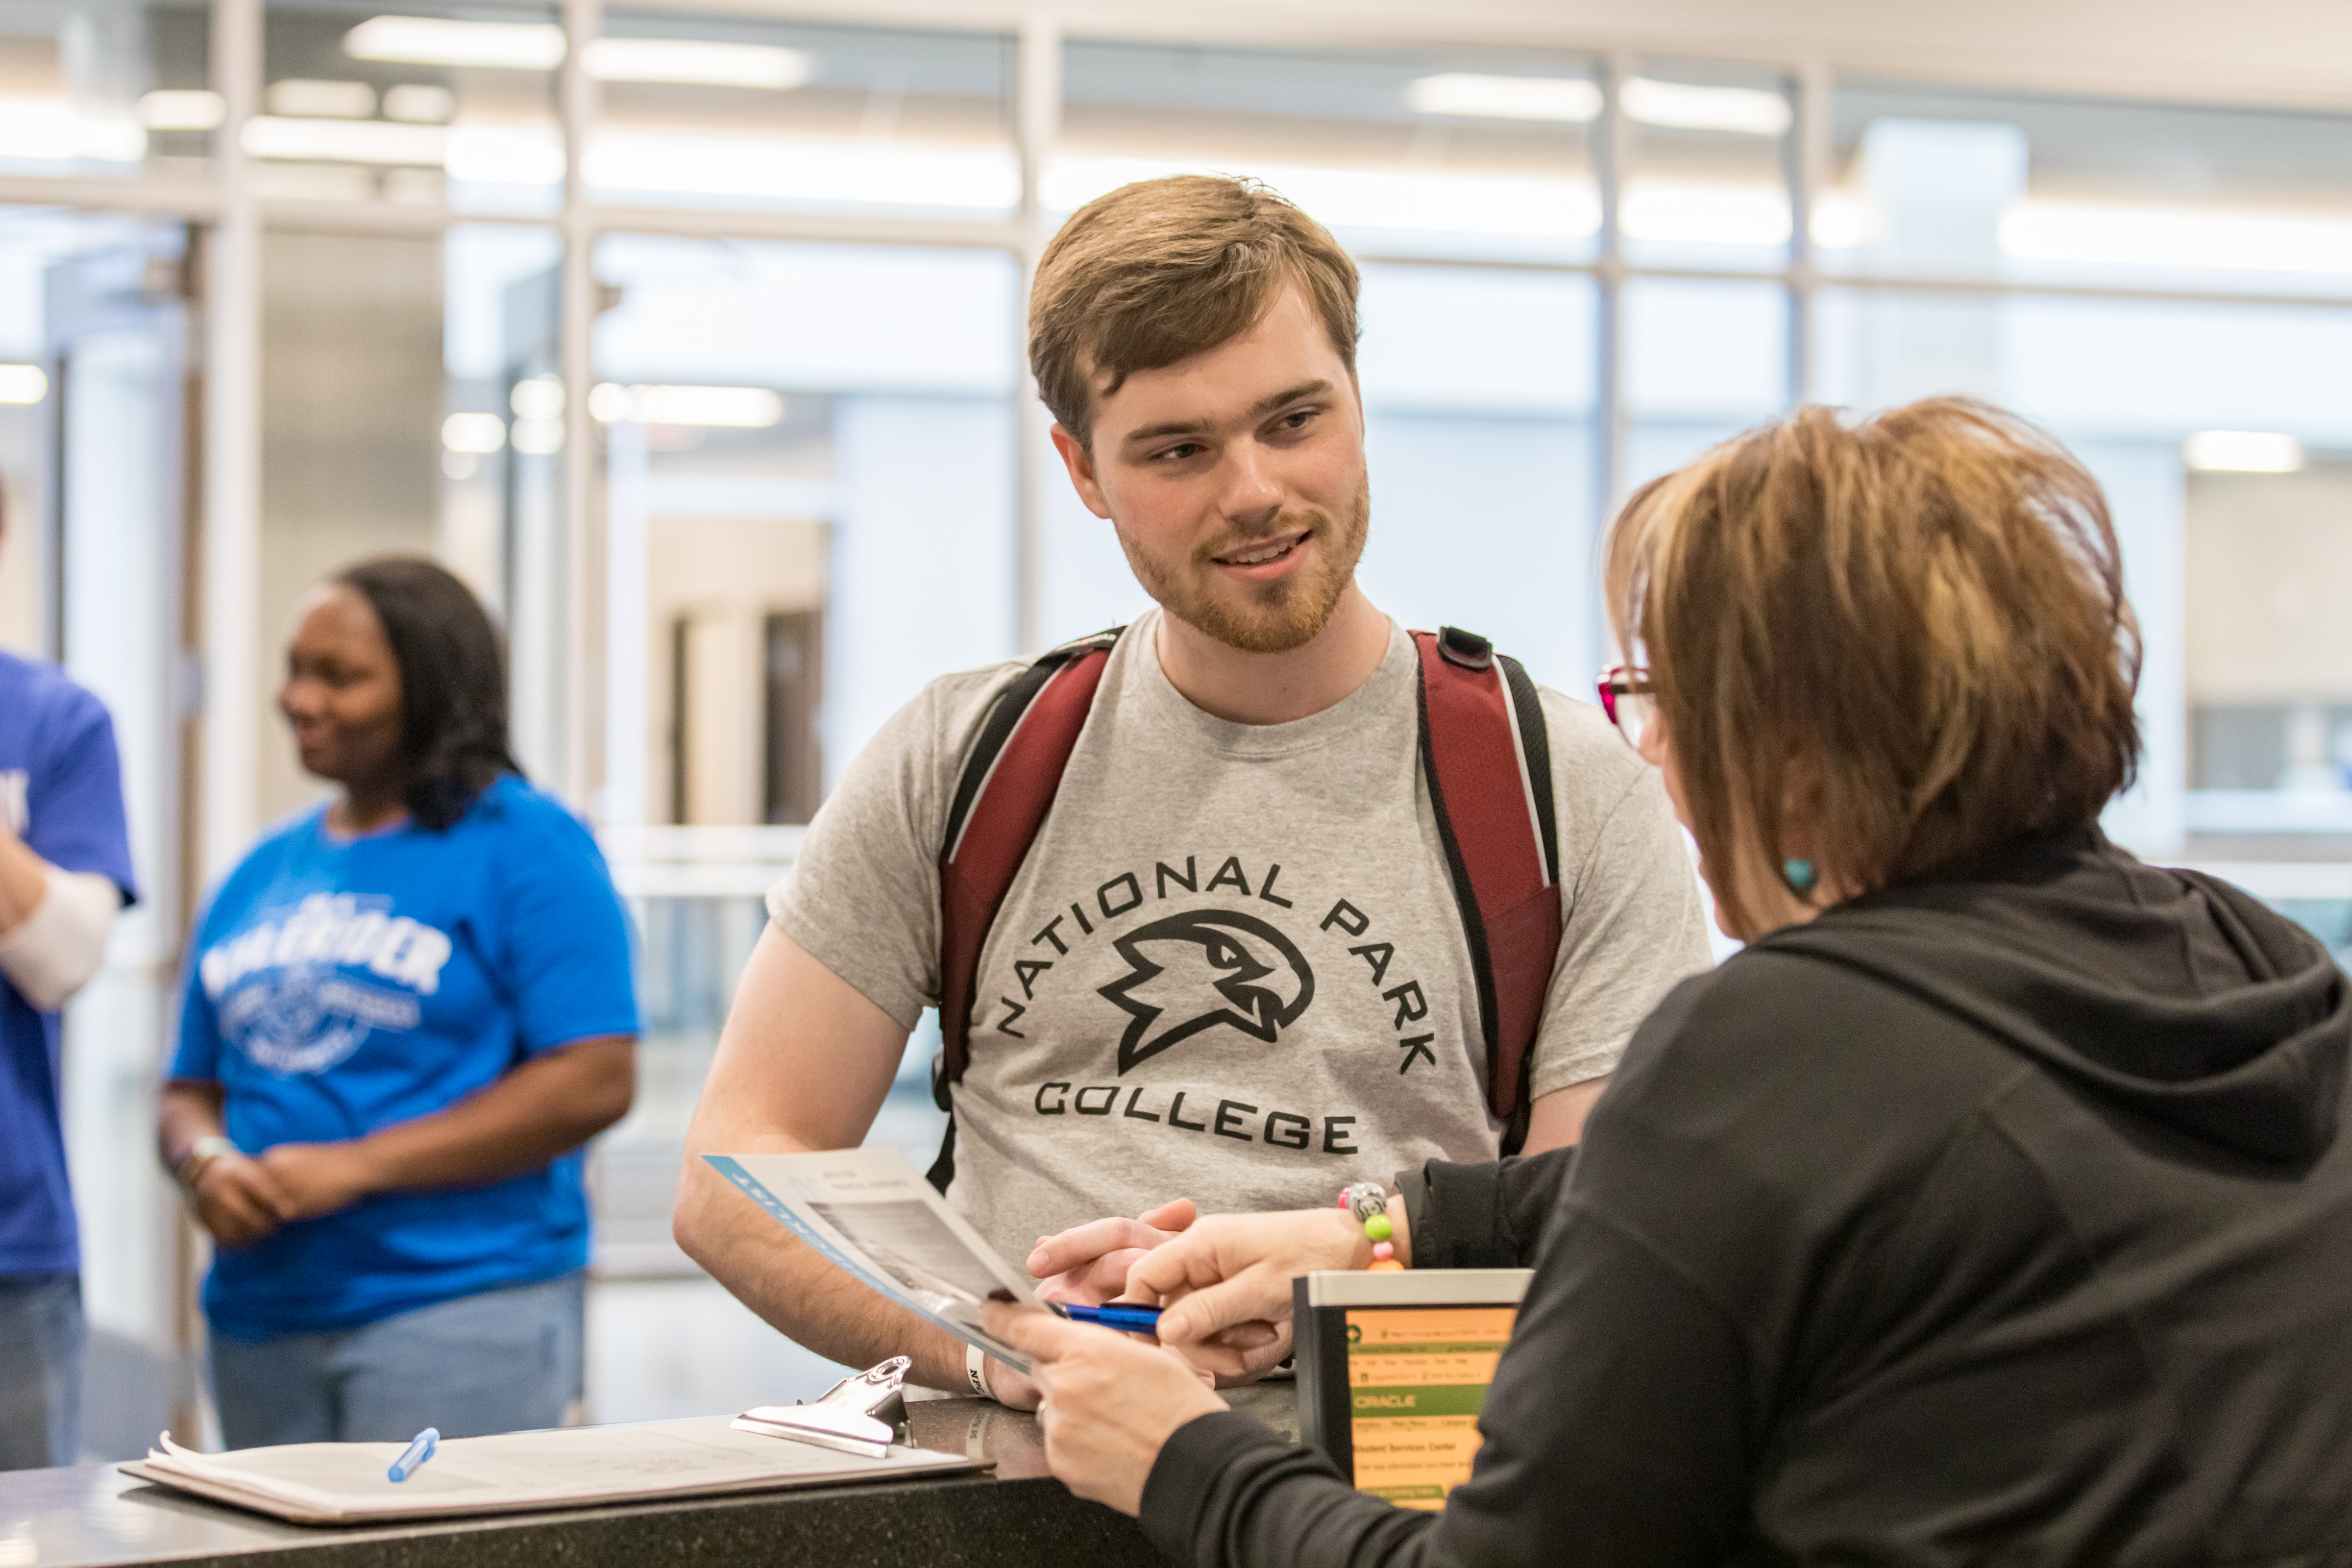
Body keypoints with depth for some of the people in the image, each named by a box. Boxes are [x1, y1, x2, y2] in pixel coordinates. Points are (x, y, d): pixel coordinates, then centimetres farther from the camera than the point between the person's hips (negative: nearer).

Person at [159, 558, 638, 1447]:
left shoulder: (526, 844, -3)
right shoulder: (261, 875, 16)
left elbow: (596, 1081, -12)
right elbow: (193, 1089, 20)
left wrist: (356, 1165, -15)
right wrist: (206, 1165, -6)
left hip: (460, 1308, -6)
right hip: (261, 1318, 6)